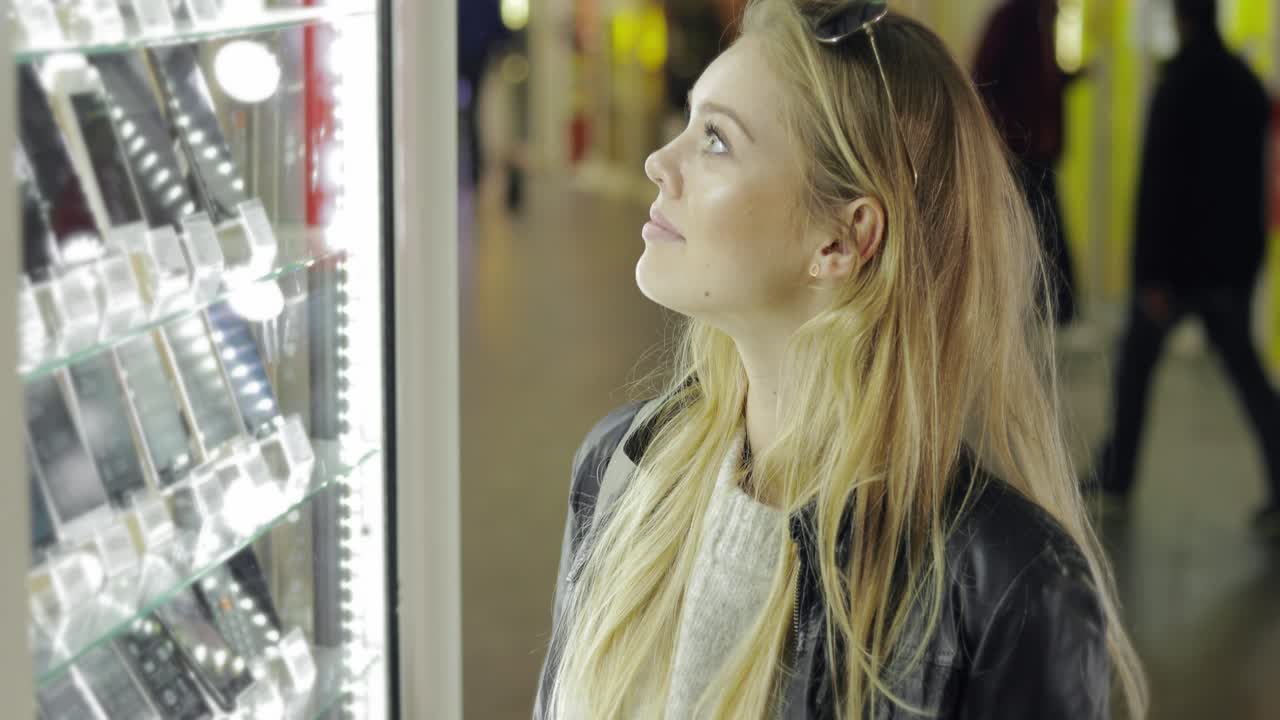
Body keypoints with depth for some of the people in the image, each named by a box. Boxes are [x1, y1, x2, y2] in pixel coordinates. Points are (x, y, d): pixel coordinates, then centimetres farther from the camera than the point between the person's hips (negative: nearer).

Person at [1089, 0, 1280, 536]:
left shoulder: (1177, 86, -16)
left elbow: (1158, 184, -19)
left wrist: (1152, 274, -18)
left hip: (1181, 255, -5)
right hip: (1236, 256, 5)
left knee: (1136, 358, 12)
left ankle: (1116, 476, 21)